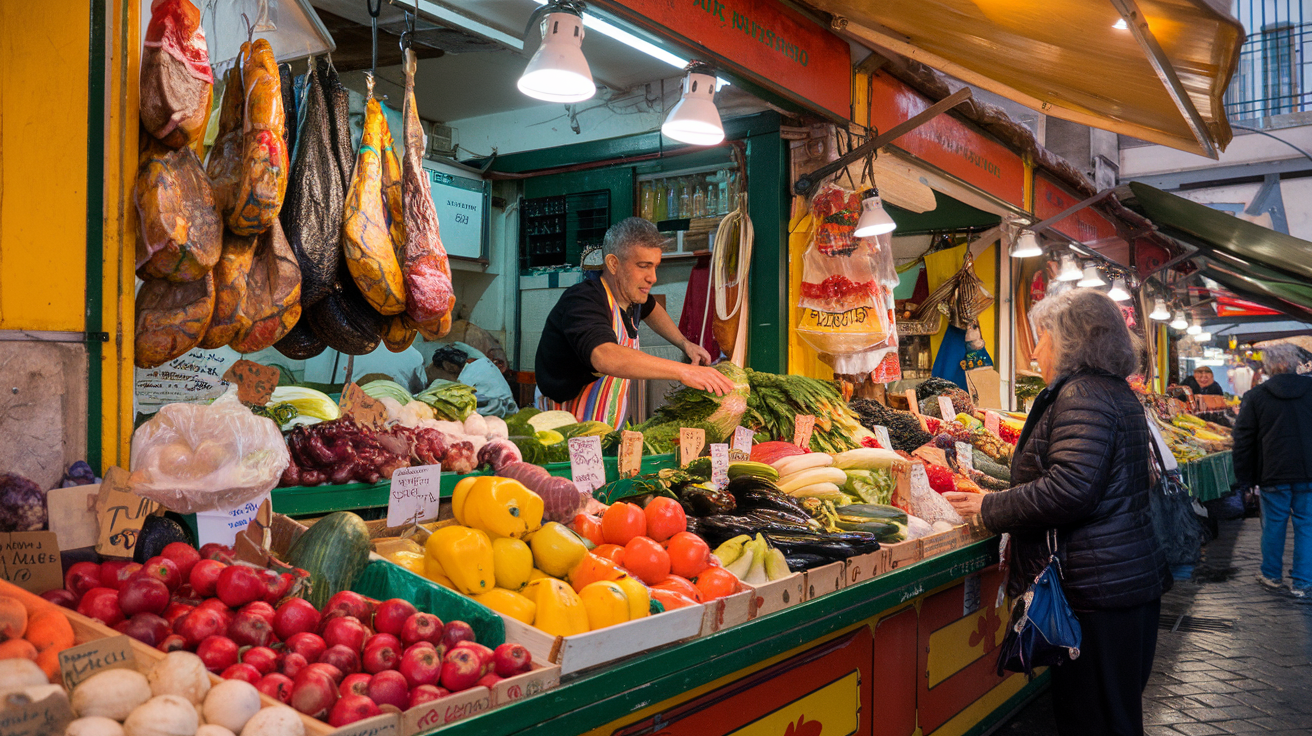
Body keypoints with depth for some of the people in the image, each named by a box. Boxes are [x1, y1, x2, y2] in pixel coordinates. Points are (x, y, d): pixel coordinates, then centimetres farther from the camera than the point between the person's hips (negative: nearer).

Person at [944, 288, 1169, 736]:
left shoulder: (1081, 395, -16)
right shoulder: (1116, 392, 17)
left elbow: (1068, 491, -26)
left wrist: (990, 509, -14)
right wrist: (1001, 494, 22)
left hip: (1098, 591, -11)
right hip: (1134, 578, 11)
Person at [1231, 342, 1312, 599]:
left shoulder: (1256, 396, -5)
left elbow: (1243, 440, -2)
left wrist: (1242, 477, 5)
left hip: (1274, 474, -1)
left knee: (1274, 525, 11)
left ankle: (1272, 575, 24)